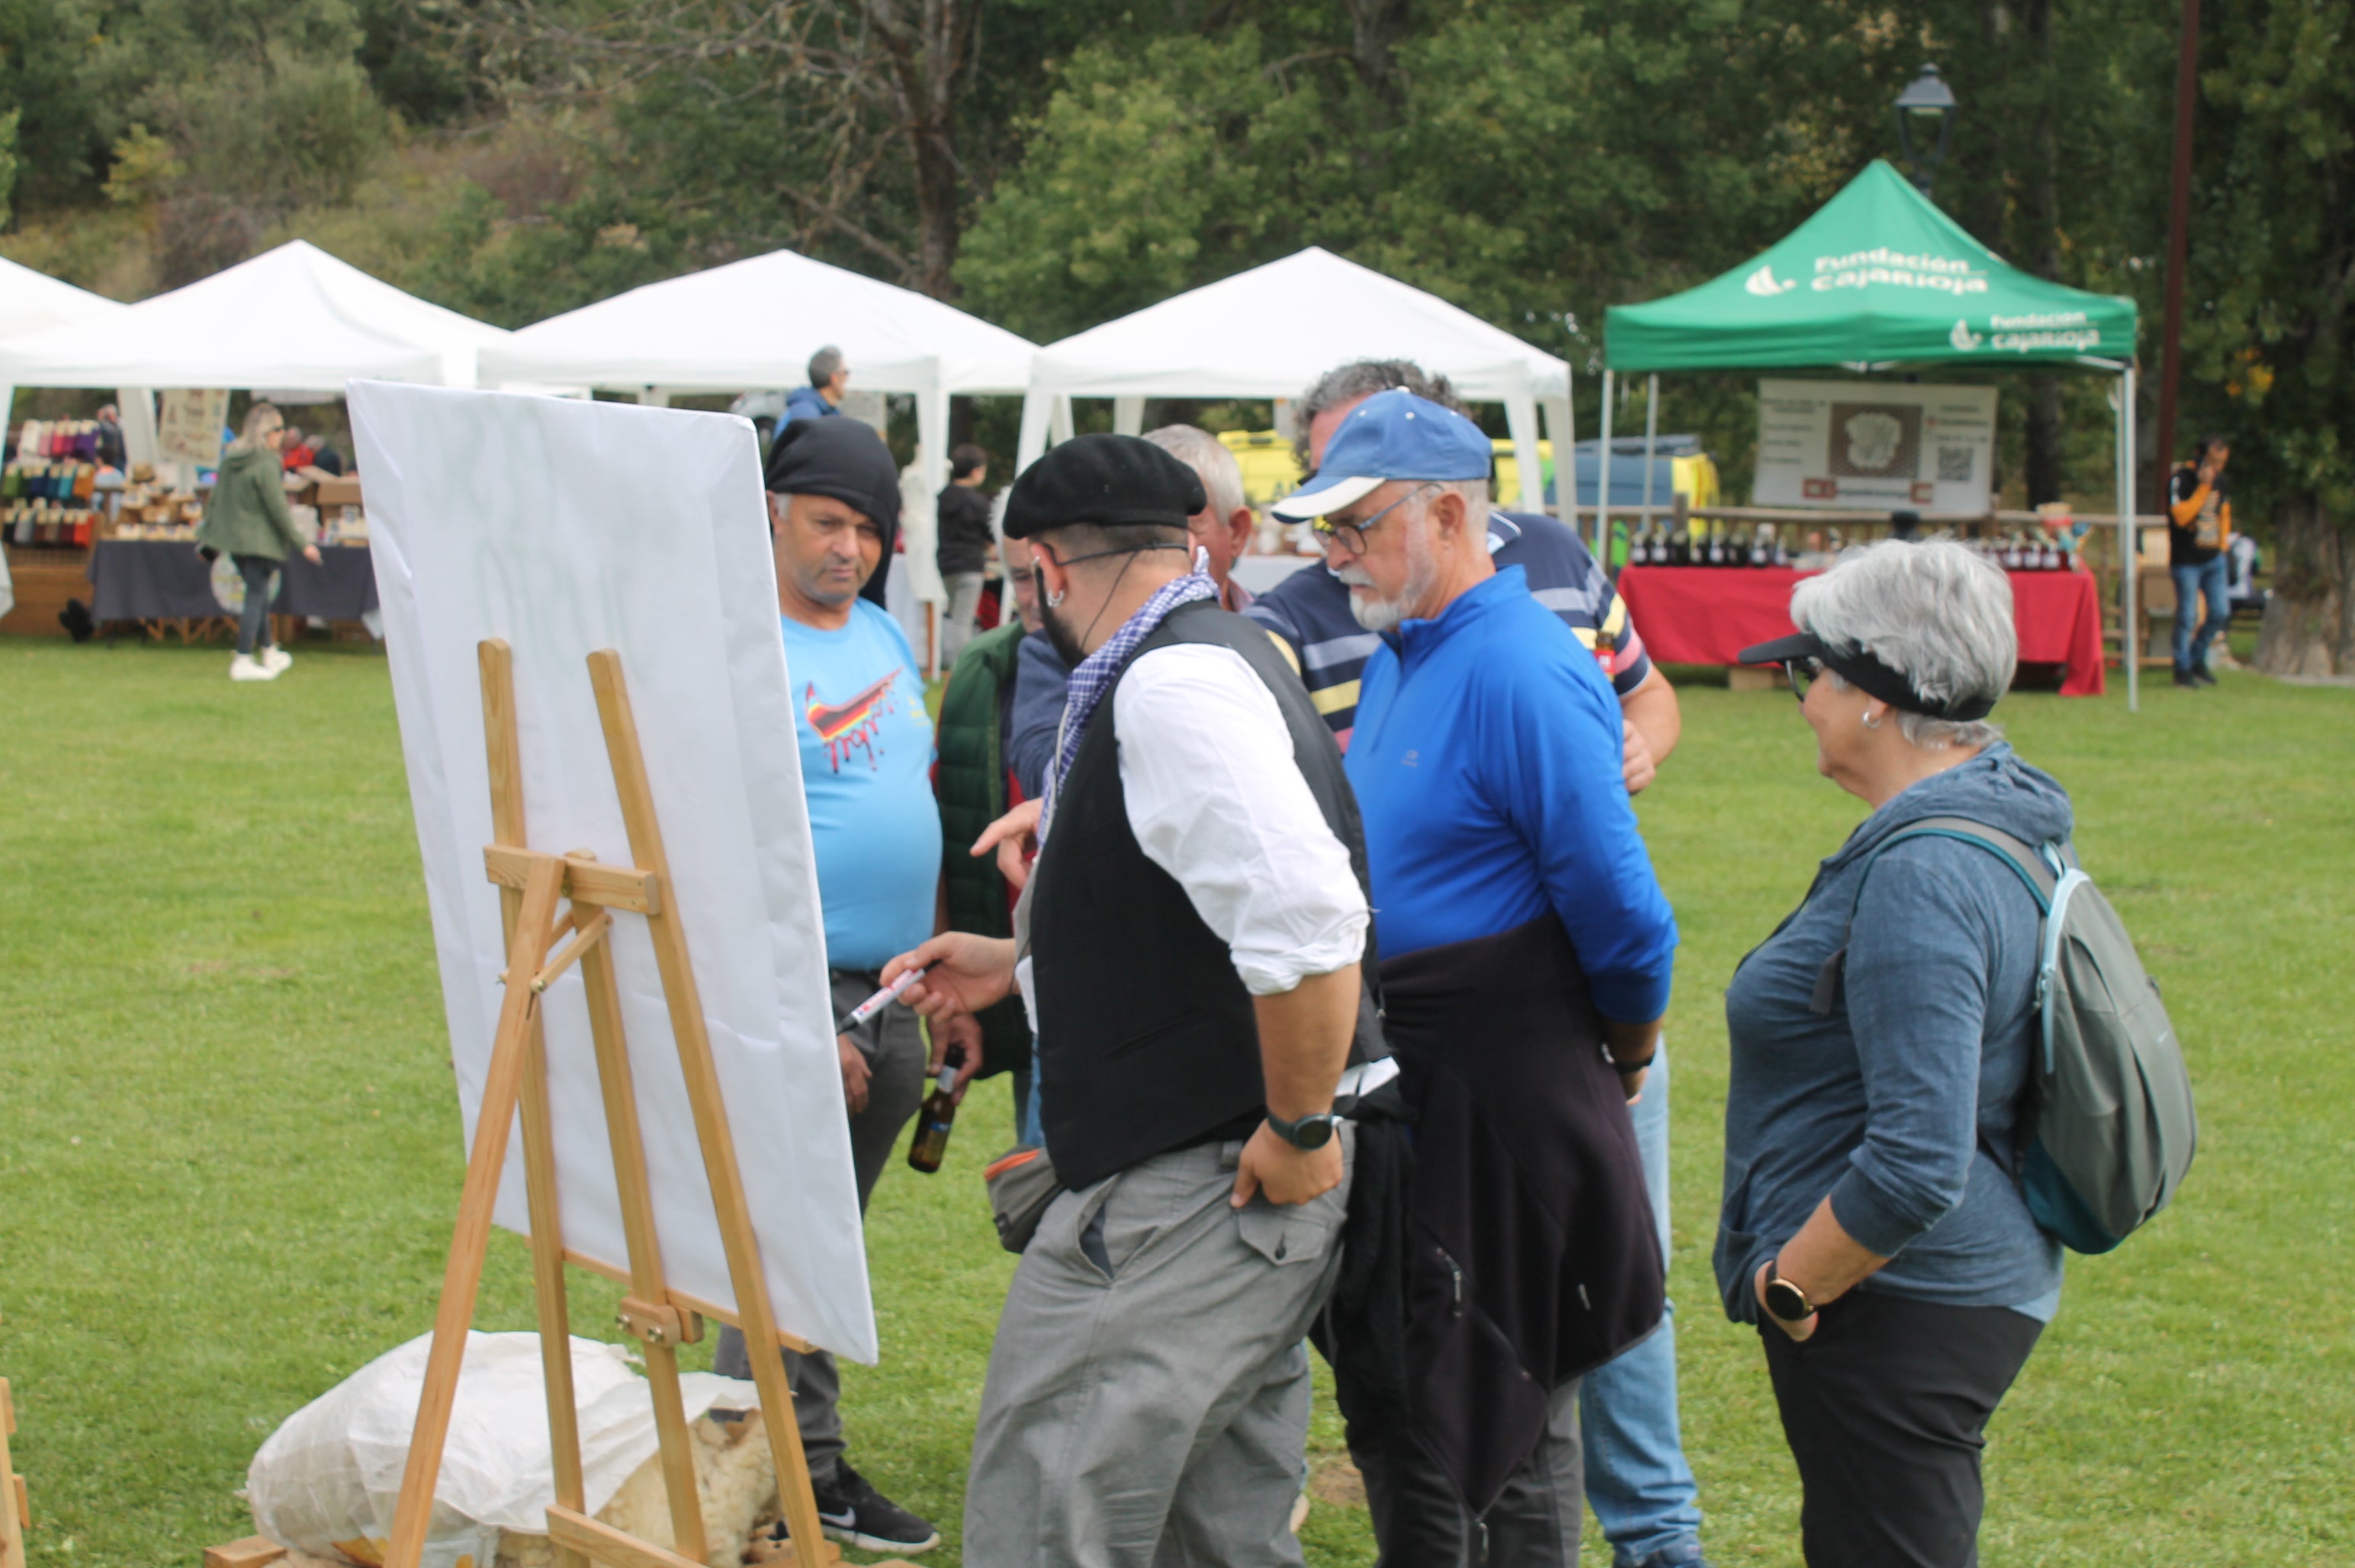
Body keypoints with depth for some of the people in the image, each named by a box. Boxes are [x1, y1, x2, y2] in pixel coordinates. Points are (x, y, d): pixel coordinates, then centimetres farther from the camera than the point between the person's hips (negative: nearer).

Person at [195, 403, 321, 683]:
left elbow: (215, 499, 12)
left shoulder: (229, 458, 6)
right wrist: (302, 543, -12)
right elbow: (278, 508, -17)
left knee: (258, 594, 20)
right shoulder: (266, 463, -18)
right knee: (256, 597, -3)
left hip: (231, 535, 8)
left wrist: (210, 534, 21)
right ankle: (243, 662, -4)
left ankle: (269, 652, 32)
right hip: (258, 539, -8)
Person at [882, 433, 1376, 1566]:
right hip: (1233, 1180, 11)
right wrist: (1018, 961, 36)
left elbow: (1305, 920, -29)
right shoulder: (1218, 653, 16)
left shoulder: (1172, 687, -18)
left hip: (1191, 1187, -11)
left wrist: (1300, 1132, -20)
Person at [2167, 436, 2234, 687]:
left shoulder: (2219, 479, 10)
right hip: (2187, 560, -7)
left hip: (2214, 560, 7)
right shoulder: (2181, 479, -13)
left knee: (2221, 613, 4)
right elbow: (2181, 516, -24)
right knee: (2186, 617, -3)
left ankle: (2198, 659, 23)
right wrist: (2203, 487, -25)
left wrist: (2223, 541, 14)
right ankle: (2183, 669, 10)